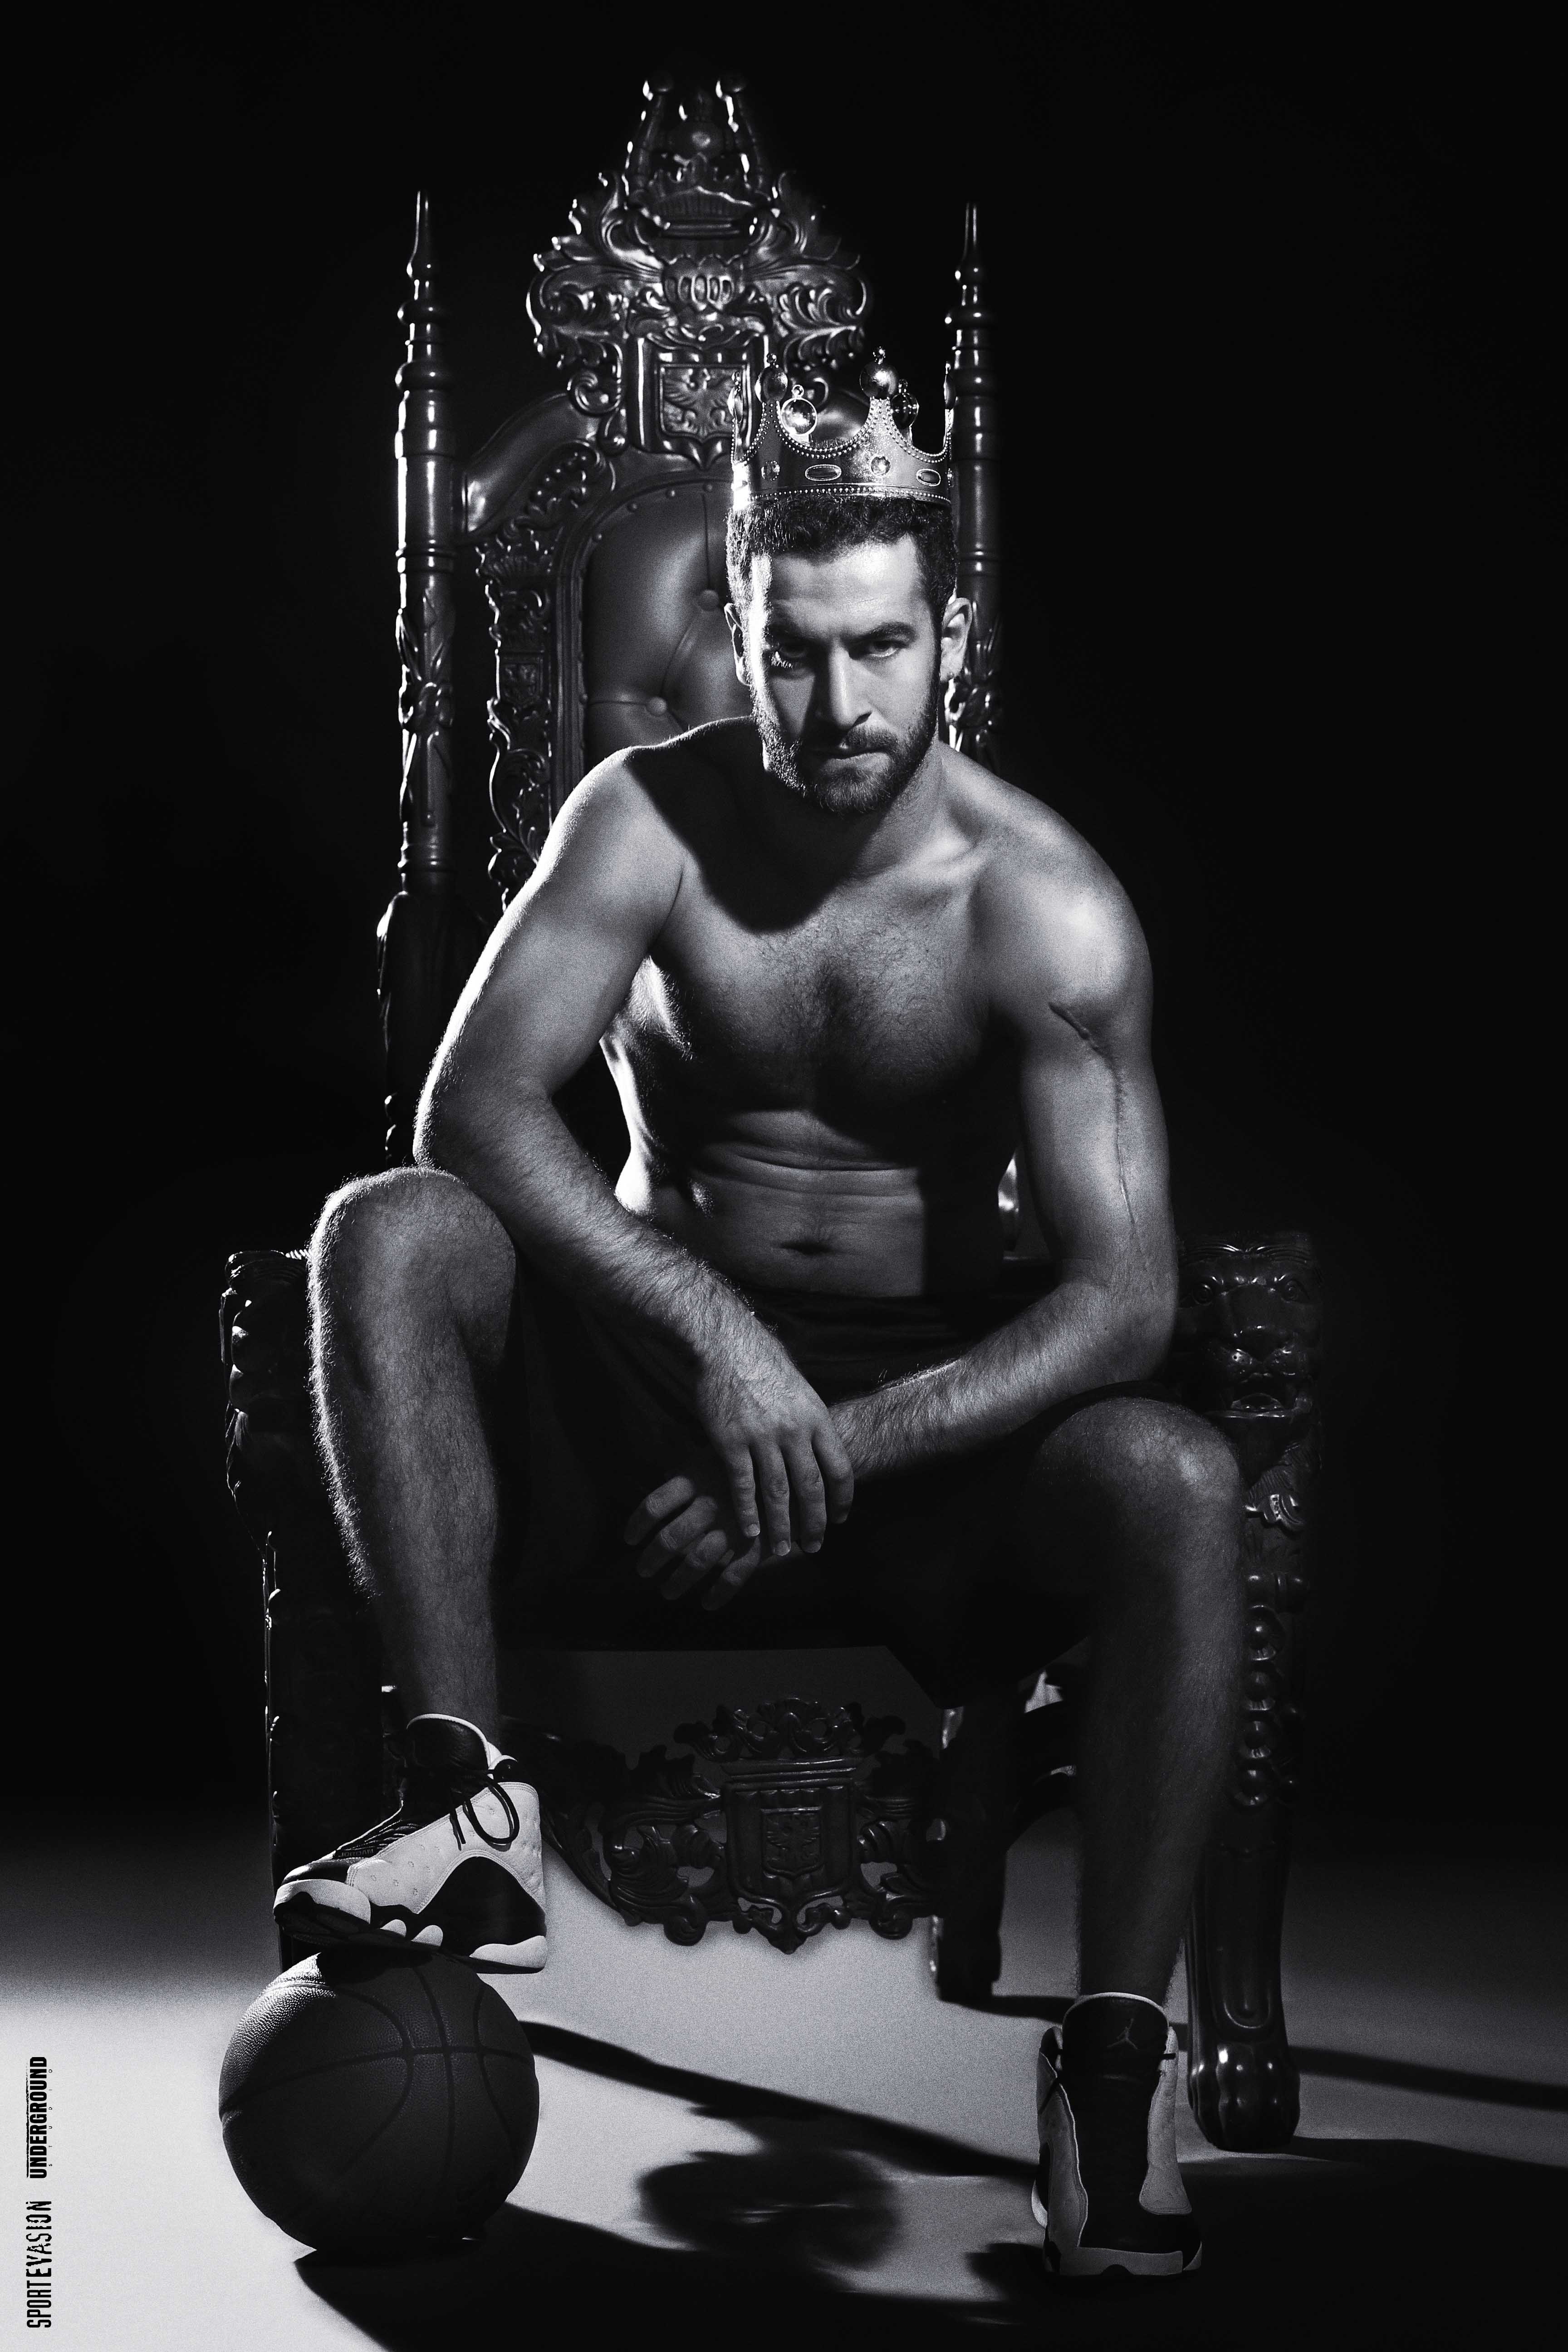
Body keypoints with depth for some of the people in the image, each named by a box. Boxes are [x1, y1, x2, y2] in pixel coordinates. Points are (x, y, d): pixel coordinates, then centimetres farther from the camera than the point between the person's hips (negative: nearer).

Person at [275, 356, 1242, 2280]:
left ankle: (1115, 2056, -26)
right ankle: (465, 1804, -30)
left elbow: (1124, 1298, -19)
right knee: (388, 1233, -25)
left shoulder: (1045, 907, -12)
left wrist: (840, 1450, -30)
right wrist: (716, 1330, -33)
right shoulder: (653, 824, -8)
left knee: (1180, 1486, -31)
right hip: (653, 1390, 1)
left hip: (934, 1415, -1)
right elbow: (475, 1104, -21)